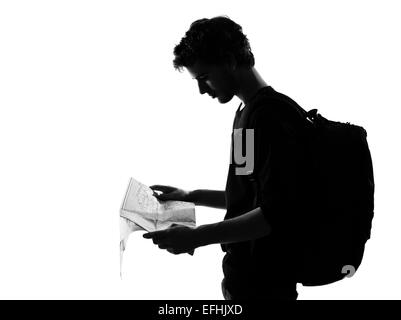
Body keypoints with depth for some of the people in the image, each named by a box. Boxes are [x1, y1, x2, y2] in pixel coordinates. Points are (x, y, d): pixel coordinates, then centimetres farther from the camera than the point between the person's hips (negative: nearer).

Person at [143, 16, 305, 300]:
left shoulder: (269, 114, -18)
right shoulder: (248, 111, 11)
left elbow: (276, 213, -24)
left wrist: (198, 236, -25)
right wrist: (192, 197, 14)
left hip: (262, 284, -8)